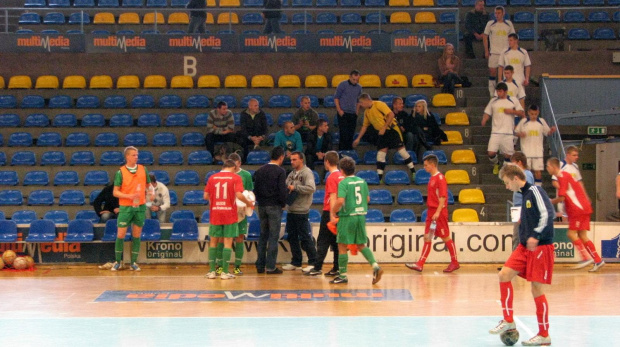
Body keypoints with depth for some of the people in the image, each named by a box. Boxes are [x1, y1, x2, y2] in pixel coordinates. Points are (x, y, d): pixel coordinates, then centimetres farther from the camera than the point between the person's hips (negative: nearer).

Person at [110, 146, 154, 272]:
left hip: (140, 207, 3)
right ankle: (118, 262, 12)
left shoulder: (143, 169, 5)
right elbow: (115, 192, -5)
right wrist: (129, 196, -19)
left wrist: (151, 192, -7)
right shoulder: (120, 172, -5)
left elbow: (149, 184, 16)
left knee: (136, 235, 5)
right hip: (125, 208, -3)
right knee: (121, 235, -3)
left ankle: (133, 263, 12)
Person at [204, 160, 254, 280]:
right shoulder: (236, 177, -3)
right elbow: (239, 195, -13)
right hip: (229, 214, -3)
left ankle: (212, 271, 10)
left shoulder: (212, 178, 6)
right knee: (228, 242, 1)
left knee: (213, 242, 11)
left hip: (215, 214, 3)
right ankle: (225, 272, -1)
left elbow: (206, 196, 6)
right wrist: (248, 202, 4)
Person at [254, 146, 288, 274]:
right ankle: (270, 267, -2)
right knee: (273, 236, -1)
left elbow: (256, 189, 10)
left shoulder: (260, 170, 8)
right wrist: (283, 203, 0)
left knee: (263, 235, 12)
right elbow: (282, 191, -15)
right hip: (274, 206, -6)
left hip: (262, 206, 6)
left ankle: (260, 265, 13)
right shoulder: (280, 171, -11)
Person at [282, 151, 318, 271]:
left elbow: (311, 188, -21)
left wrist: (295, 187, -18)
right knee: (292, 237, 12)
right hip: (291, 211, 8)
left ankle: (313, 262, 4)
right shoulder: (292, 174, 14)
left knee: (305, 238, -4)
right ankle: (296, 262, 21)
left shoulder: (307, 173, -8)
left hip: (301, 211, -8)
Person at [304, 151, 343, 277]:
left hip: (330, 212, -8)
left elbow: (333, 198, -18)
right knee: (336, 242, 8)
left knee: (323, 241, -3)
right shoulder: (341, 176, 11)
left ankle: (317, 267, -4)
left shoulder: (331, 177, -13)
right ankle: (336, 269, 8)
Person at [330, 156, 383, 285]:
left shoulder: (343, 183, -12)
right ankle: (375, 266, -2)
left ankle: (343, 275, 7)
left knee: (342, 246, 4)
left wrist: (332, 212, -9)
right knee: (361, 245, 16)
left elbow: (340, 201, -23)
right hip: (361, 216, 6)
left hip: (347, 217, -6)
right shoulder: (362, 181, 8)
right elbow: (367, 199, 17)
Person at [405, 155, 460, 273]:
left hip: (439, 213, -9)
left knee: (446, 237, 0)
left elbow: (443, 196, -19)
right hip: (431, 212, 9)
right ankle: (420, 264, 2)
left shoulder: (440, 178, -12)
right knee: (427, 238, 4)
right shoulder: (432, 178, 15)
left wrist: (438, 212, -24)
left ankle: (455, 263, 10)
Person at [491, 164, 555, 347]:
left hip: (541, 247, -9)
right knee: (504, 274, -2)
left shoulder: (534, 191, -12)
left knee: (537, 288, -4)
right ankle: (508, 321, 6)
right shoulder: (525, 195, 15)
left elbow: (547, 214, -23)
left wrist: (536, 235, -30)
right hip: (525, 247, 9)